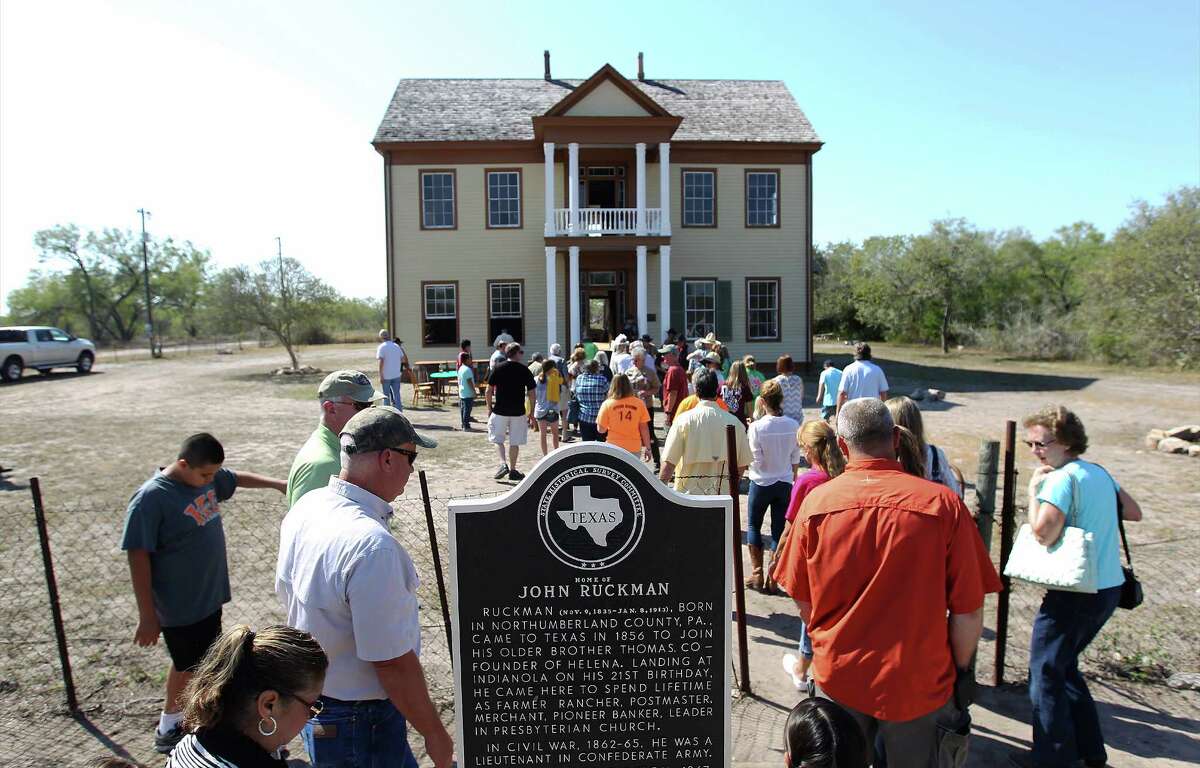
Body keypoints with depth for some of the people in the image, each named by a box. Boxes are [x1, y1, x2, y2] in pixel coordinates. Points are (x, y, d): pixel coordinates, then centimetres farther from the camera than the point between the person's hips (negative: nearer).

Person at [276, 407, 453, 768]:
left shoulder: (305, 507, -5)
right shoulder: (372, 546, -33)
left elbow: (286, 592, 10)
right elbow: (393, 663, -28)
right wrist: (435, 735, -15)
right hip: (362, 722, -8)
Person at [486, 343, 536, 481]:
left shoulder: (498, 369, -2)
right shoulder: (525, 370, -2)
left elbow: (489, 391, -2)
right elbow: (531, 393, -2)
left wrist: (489, 408, 10)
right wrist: (531, 414, 7)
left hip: (500, 411, 0)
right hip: (518, 412, 0)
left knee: (497, 439, 13)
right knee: (515, 442, 10)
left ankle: (503, 464, -6)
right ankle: (512, 471, 15)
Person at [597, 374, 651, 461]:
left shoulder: (607, 404, -5)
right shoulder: (639, 403, -3)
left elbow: (601, 430, -2)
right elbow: (644, 428, -1)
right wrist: (647, 448, 6)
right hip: (634, 448, 1)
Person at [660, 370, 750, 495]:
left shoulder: (683, 420, -9)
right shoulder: (734, 422, -3)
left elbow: (668, 463, -10)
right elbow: (742, 465, 4)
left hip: (688, 494, -2)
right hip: (722, 495, 2)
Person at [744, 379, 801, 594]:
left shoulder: (756, 427, -19)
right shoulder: (793, 426, -8)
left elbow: (756, 461, -14)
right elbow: (795, 459, 1)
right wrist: (791, 480, 15)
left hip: (762, 482, -3)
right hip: (785, 483, 3)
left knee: (754, 526, 15)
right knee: (778, 529, 10)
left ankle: (757, 574, 14)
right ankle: (772, 580, 14)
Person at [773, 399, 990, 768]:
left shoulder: (815, 502, -12)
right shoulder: (944, 504, -17)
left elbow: (803, 603, -2)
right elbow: (968, 613, -11)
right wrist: (961, 671, 7)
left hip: (837, 679, 1)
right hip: (919, 683, -1)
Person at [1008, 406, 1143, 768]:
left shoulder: (1062, 478, -18)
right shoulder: (1099, 472, 8)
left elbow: (1043, 533, -25)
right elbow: (1133, 512, 18)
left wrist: (1033, 489, -14)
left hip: (1076, 593, -9)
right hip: (1109, 588, 9)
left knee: (1045, 672, 5)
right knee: (1064, 666, 22)